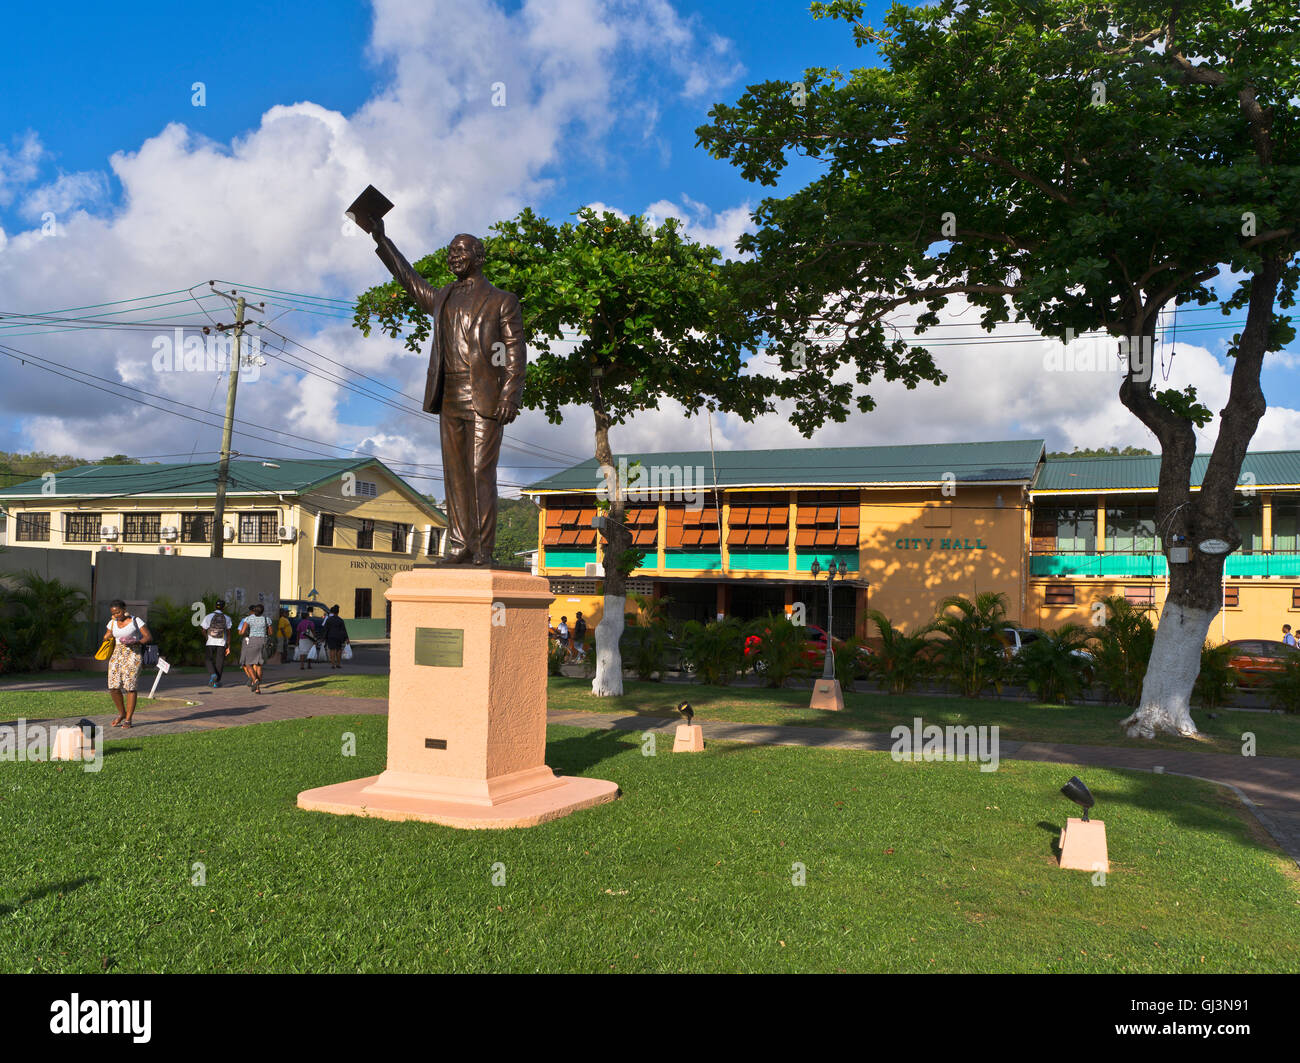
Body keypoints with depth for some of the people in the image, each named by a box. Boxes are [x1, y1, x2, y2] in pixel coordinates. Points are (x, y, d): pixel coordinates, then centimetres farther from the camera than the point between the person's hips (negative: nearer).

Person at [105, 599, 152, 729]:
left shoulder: (136, 621, -2)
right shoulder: (112, 623, 11)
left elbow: (149, 637, -4)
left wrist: (134, 641, -20)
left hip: (133, 654, -5)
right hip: (117, 654, 5)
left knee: (129, 686, -10)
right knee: (113, 687, -5)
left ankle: (128, 719, -4)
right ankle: (122, 713, 18)